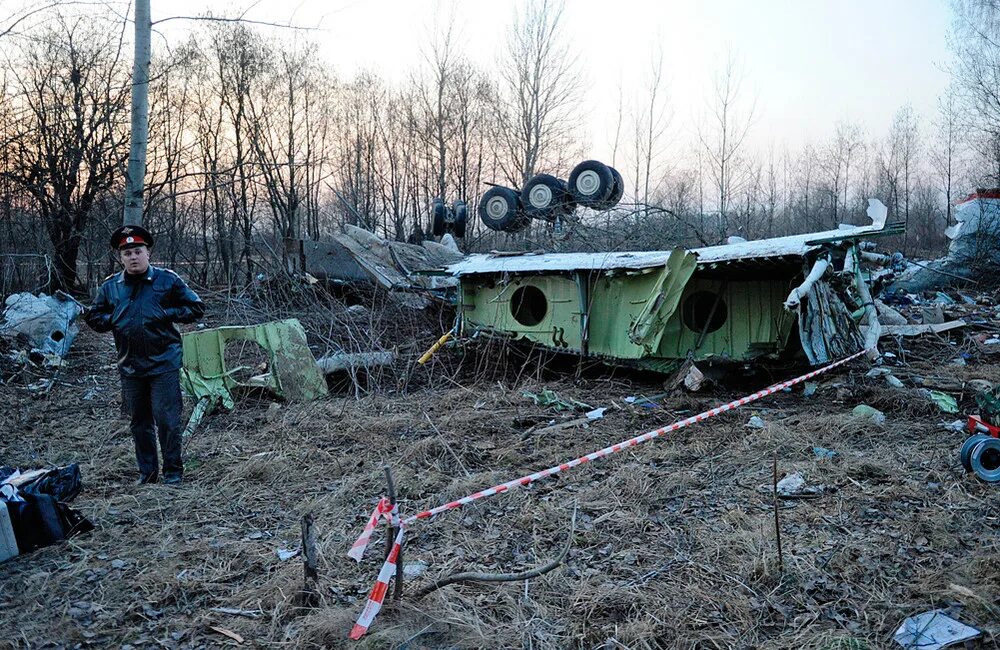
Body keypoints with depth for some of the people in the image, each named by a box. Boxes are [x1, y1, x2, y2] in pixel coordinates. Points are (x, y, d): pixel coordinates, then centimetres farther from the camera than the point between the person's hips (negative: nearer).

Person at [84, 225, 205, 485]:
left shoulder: (167, 280, -3)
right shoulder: (110, 286, 7)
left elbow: (196, 308, 1)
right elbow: (94, 318, 17)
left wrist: (166, 314, -11)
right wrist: (115, 320, -3)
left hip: (163, 363, -4)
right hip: (130, 366, 4)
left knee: (166, 419, -5)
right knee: (139, 422, 13)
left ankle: (173, 471, 9)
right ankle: (147, 471, 26)